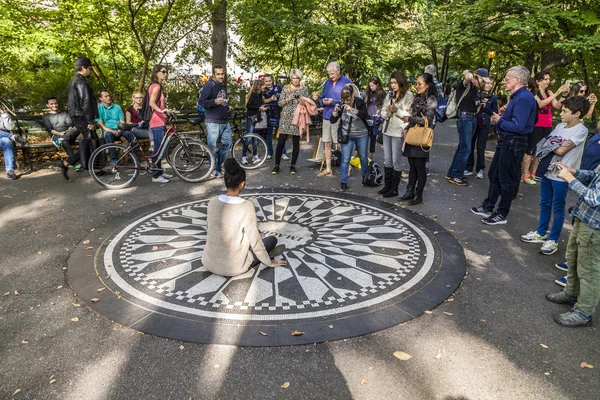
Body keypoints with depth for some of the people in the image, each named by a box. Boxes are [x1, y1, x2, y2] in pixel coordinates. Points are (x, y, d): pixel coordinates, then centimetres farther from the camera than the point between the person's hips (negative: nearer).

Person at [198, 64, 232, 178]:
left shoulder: (223, 85, 16)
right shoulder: (208, 86, -10)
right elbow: (201, 101, -16)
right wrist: (215, 101, -27)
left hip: (225, 121, 8)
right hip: (213, 122, -8)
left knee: (227, 143, 10)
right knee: (213, 147, -2)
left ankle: (218, 163, 26)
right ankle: (215, 170, 8)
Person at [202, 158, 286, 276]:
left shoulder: (213, 202, -7)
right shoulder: (247, 207, -21)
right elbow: (255, 241, -13)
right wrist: (269, 263, 4)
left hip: (209, 262, 5)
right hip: (232, 267, -5)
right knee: (272, 240, 15)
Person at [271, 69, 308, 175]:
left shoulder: (304, 89, 7)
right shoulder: (286, 88, 7)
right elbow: (280, 103, 5)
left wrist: (302, 101, -14)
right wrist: (287, 99, -13)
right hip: (286, 118, 0)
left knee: (296, 143, 3)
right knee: (281, 142, -3)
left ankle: (293, 165, 14)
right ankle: (276, 165, 6)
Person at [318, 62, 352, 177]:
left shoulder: (347, 82, -5)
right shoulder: (327, 83, 12)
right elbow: (321, 98, 18)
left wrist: (334, 102, -18)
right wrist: (323, 101, -5)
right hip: (327, 116, 6)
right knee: (327, 143, 9)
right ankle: (328, 169, 19)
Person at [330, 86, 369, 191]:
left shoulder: (359, 102, -10)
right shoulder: (341, 105, -7)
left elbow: (365, 115, -24)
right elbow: (332, 121, -8)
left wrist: (352, 109, -34)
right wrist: (335, 111, -27)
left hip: (362, 135, 0)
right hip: (346, 135, 0)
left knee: (363, 157, 13)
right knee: (345, 159, -7)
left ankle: (365, 177, 35)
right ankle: (344, 182, 1)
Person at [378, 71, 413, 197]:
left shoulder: (408, 96, -7)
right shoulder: (389, 95, 11)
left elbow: (409, 116, -11)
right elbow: (382, 111, 13)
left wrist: (396, 110, -17)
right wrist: (387, 113, -8)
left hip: (398, 132, -6)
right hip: (387, 130, 6)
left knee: (396, 161, 1)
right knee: (387, 160, 13)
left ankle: (394, 189, 10)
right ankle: (387, 186, 24)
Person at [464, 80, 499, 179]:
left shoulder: (493, 98, 5)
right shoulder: (476, 94, 4)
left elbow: (495, 113, 2)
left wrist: (485, 107, -10)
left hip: (485, 125, -1)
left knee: (481, 148, 1)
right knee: (470, 146, 4)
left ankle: (480, 170, 9)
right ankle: (469, 168, 13)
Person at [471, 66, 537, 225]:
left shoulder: (524, 98, -21)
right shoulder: (517, 96, 11)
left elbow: (517, 126, -28)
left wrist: (499, 121, -14)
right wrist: (500, 118, 1)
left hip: (513, 144, -10)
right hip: (505, 141, 10)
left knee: (506, 179, 2)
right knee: (493, 175, 18)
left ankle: (502, 215, 15)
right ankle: (488, 207, 31)